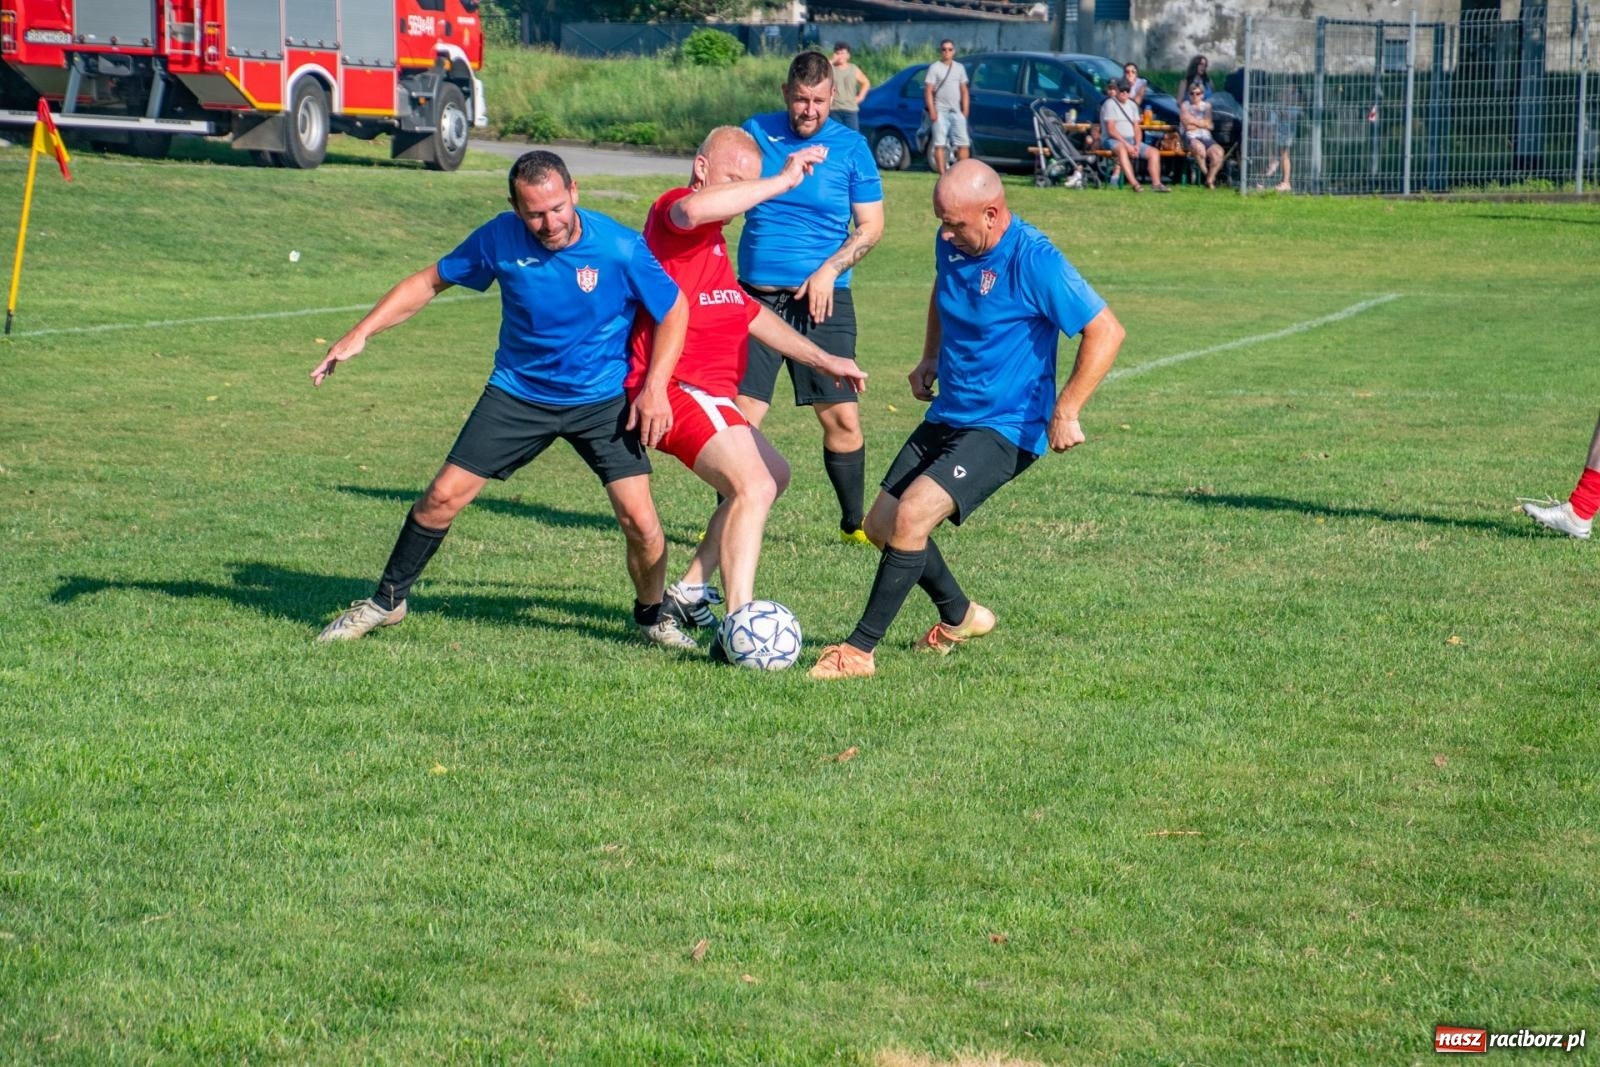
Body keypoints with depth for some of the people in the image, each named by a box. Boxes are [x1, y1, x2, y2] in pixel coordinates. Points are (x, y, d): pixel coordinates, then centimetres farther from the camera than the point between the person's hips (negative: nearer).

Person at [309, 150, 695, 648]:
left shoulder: (621, 248, -21)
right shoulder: (500, 238, -15)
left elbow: (675, 310, -6)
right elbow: (431, 280, 0)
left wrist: (655, 388, -16)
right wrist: (360, 334, -6)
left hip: (602, 401, -2)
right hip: (518, 393, 2)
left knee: (639, 520, -12)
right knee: (443, 496, -3)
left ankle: (653, 616, 17)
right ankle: (385, 602, 18)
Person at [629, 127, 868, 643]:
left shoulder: (713, 241, 24)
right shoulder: (671, 211, -9)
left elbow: (750, 312, 34)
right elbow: (692, 209, -36)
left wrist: (821, 359, 31)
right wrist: (785, 181, -31)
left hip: (706, 396, 11)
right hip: (678, 388, -11)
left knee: (773, 474, 27)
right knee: (754, 485, -26)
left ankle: (689, 592, 27)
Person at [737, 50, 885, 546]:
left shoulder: (850, 146, 2)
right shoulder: (756, 132, 6)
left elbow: (871, 226, 2)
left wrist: (830, 269, -10)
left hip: (822, 301, -1)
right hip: (756, 297, 1)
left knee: (842, 418, -3)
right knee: (741, 415, -4)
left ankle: (855, 523, 14)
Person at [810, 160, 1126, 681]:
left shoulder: (1034, 261, -21)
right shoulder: (951, 245, 1)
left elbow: (1106, 331, -19)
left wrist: (1065, 411, -22)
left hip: (1005, 428, -8)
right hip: (946, 417, 9)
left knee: (911, 515, -24)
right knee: (882, 524, 9)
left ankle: (860, 650, -16)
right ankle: (959, 617, 33)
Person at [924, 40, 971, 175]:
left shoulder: (959, 68, 14)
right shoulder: (934, 68, 0)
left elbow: (964, 91, 16)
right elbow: (928, 91, -5)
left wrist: (965, 110, 7)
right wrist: (932, 111, -14)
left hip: (956, 112, 4)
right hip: (940, 111, -4)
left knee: (963, 143, -1)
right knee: (940, 143, -4)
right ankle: (942, 173, -2)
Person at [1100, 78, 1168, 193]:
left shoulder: (1131, 105, 17)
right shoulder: (1110, 104, -5)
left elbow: (1136, 128, 13)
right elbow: (1111, 130, -13)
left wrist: (1137, 145, -6)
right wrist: (1127, 144, -20)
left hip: (1131, 140, 8)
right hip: (1113, 140, -8)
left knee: (1154, 151, -9)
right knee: (1122, 149, -41)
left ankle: (1156, 183, -17)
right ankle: (1134, 183, -51)